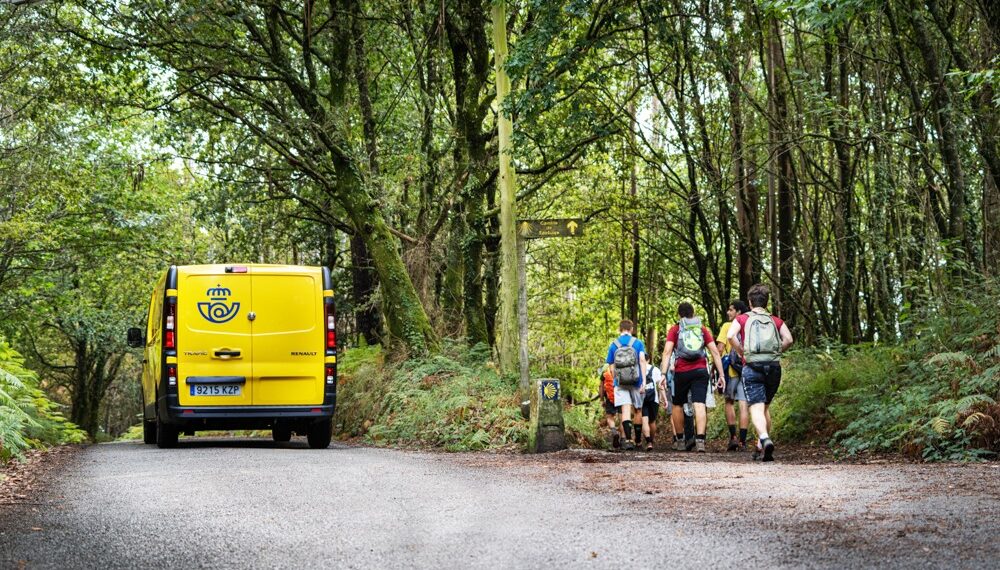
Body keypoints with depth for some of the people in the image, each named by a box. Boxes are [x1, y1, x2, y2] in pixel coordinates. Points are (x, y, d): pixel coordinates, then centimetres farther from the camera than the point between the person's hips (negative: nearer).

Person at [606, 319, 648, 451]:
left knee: (625, 411, -9)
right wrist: (644, 380, -11)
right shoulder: (638, 343, 2)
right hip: (636, 381, 0)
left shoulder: (613, 345, 7)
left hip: (620, 382, 0)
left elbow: (611, 367, 9)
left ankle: (628, 440, -24)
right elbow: (642, 361, -9)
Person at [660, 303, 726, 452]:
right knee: (699, 405, -7)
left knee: (677, 405, 16)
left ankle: (679, 440, 24)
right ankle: (700, 440, -22)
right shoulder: (702, 329, 13)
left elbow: (667, 352, -5)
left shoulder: (675, 330, 7)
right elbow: (715, 352, 7)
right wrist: (721, 374, 8)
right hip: (700, 371, 1)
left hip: (682, 372, -1)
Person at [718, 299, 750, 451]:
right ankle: (742, 441, -2)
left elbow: (720, 348, -8)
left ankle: (733, 437, 2)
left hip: (731, 370, -2)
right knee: (744, 405, 1)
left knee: (729, 402, 12)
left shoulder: (727, 326, -3)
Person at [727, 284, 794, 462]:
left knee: (756, 407, -10)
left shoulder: (742, 319, 9)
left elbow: (731, 336, -9)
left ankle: (764, 439, -35)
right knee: (766, 406, 20)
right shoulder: (776, 320, 15)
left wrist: (741, 353, 2)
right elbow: (789, 339, -1)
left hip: (752, 366, -3)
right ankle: (763, 444, 20)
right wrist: (777, 352, 13)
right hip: (774, 366, 3)